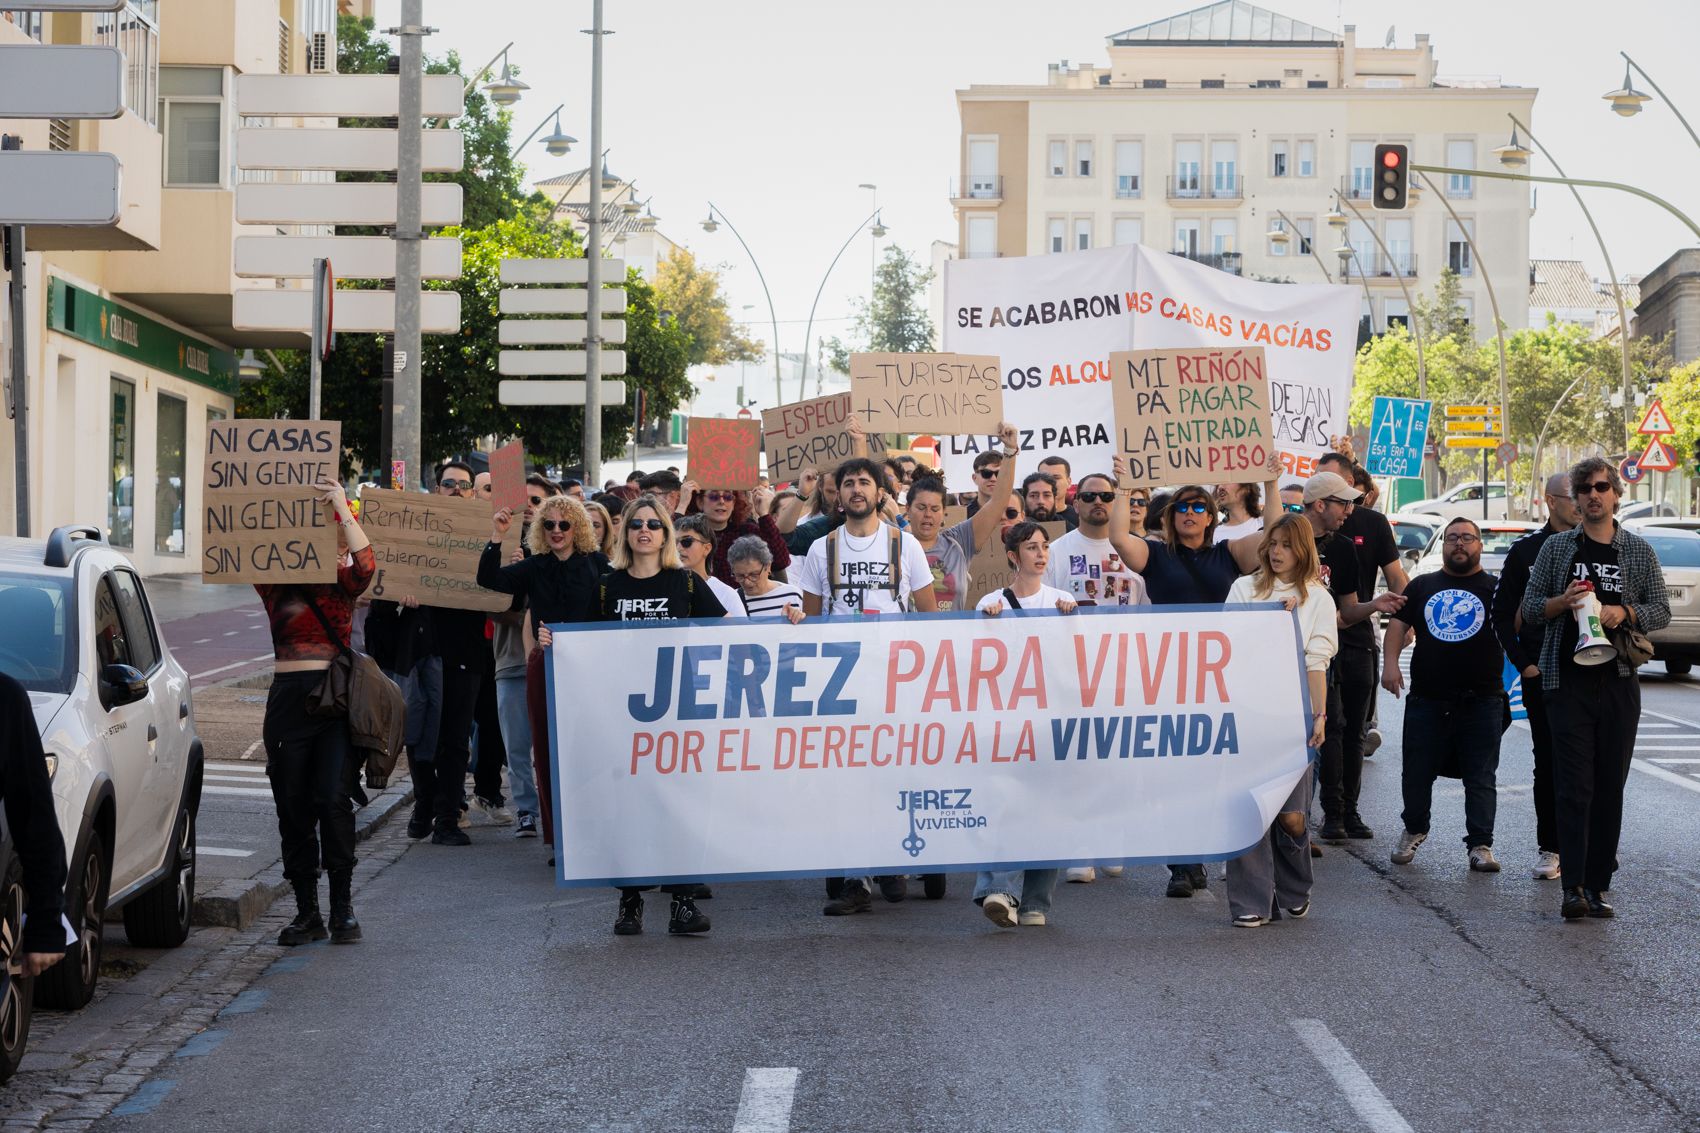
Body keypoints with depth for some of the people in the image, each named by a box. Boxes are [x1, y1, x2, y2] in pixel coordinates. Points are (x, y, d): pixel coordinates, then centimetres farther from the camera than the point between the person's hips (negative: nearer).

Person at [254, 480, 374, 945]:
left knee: (332, 798, -13)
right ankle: (307, 911, 12)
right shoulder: (277, 585, 10)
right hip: (287, 697, 3)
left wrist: (341, 506, -16)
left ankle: (342, 907, -3)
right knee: (292, 806, 4)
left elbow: (365, 565, -14)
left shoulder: (341, 581, 6)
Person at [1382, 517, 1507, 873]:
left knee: (1480, 777, 0)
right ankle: (1414, 830, 28)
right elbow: (1398, 623, 7)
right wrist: (1390, 662, -8)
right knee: (1417, 772, 8)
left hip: (1481, 700, -2)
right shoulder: (1422, 586, 13)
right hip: (1427, 699, 2)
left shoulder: (1495, 589, 7)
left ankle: (1480, 844, 4)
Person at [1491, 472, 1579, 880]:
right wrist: (1523, 663, -1)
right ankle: (1549, 849, 9)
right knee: (1548, 762, 2)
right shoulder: (1525, 551, 6)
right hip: (1542, 674, 0)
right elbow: (1503, 614, 8)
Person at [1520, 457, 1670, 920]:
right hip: (1568, 680, -2)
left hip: (1619, 682, 2)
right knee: (1574, 786, -8)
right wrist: (1563, 601, -12)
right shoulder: (1557, 547, 8)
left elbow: (1661, 611, 8)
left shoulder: (1639, 551, 9)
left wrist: (1624, 612, -11)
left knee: (1610, 788, 3)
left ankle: (1597, 886, 9)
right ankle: (1573, 887, -13)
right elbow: (1530, 608, 9)